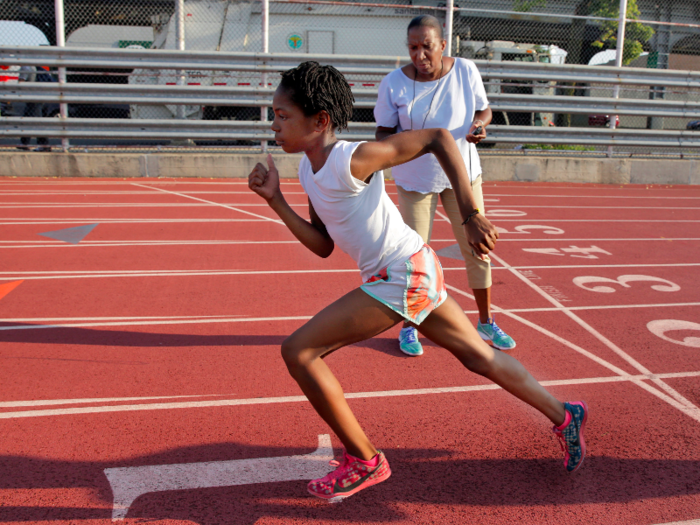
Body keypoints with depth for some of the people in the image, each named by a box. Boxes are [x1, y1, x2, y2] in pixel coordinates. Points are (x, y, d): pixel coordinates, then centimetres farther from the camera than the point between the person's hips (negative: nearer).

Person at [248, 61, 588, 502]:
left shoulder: (353, 159, -18)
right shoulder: (309, 170, 8)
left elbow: (438, 138, -17)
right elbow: (323, 245, 10)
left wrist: (471, 215, -19)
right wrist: (275, 201, 2)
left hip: (404, 276, -9)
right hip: (416, 272, 9)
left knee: (298, 351, -8)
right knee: (478, 356, 20)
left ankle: (365, 462, 5)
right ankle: (564, 416, 36)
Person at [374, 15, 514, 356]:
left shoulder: (466, 71, -8)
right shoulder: (394, 84, -13)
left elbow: (483, 109, 5)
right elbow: (384, 130, -4)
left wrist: (479, 124, -18)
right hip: (415, 180, -2)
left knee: (477, 248, 6)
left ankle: (485, 322, 26)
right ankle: (409, 327, 23)